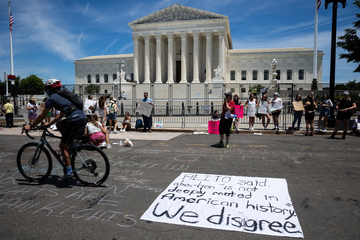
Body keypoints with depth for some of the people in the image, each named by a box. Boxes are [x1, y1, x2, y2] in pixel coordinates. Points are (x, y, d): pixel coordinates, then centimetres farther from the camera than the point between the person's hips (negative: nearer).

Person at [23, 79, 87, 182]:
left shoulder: (51, 99, 4)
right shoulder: (62, 96, 28)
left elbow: (42, 116, 9)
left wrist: (30, 126, 21)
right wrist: (49, 124, 41)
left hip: (75, 120, -8)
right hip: (83, 118, 8)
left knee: (63, 146, 3)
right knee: (59, 124, 28)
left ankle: (69, 173, 4)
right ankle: (69, 145, 22)